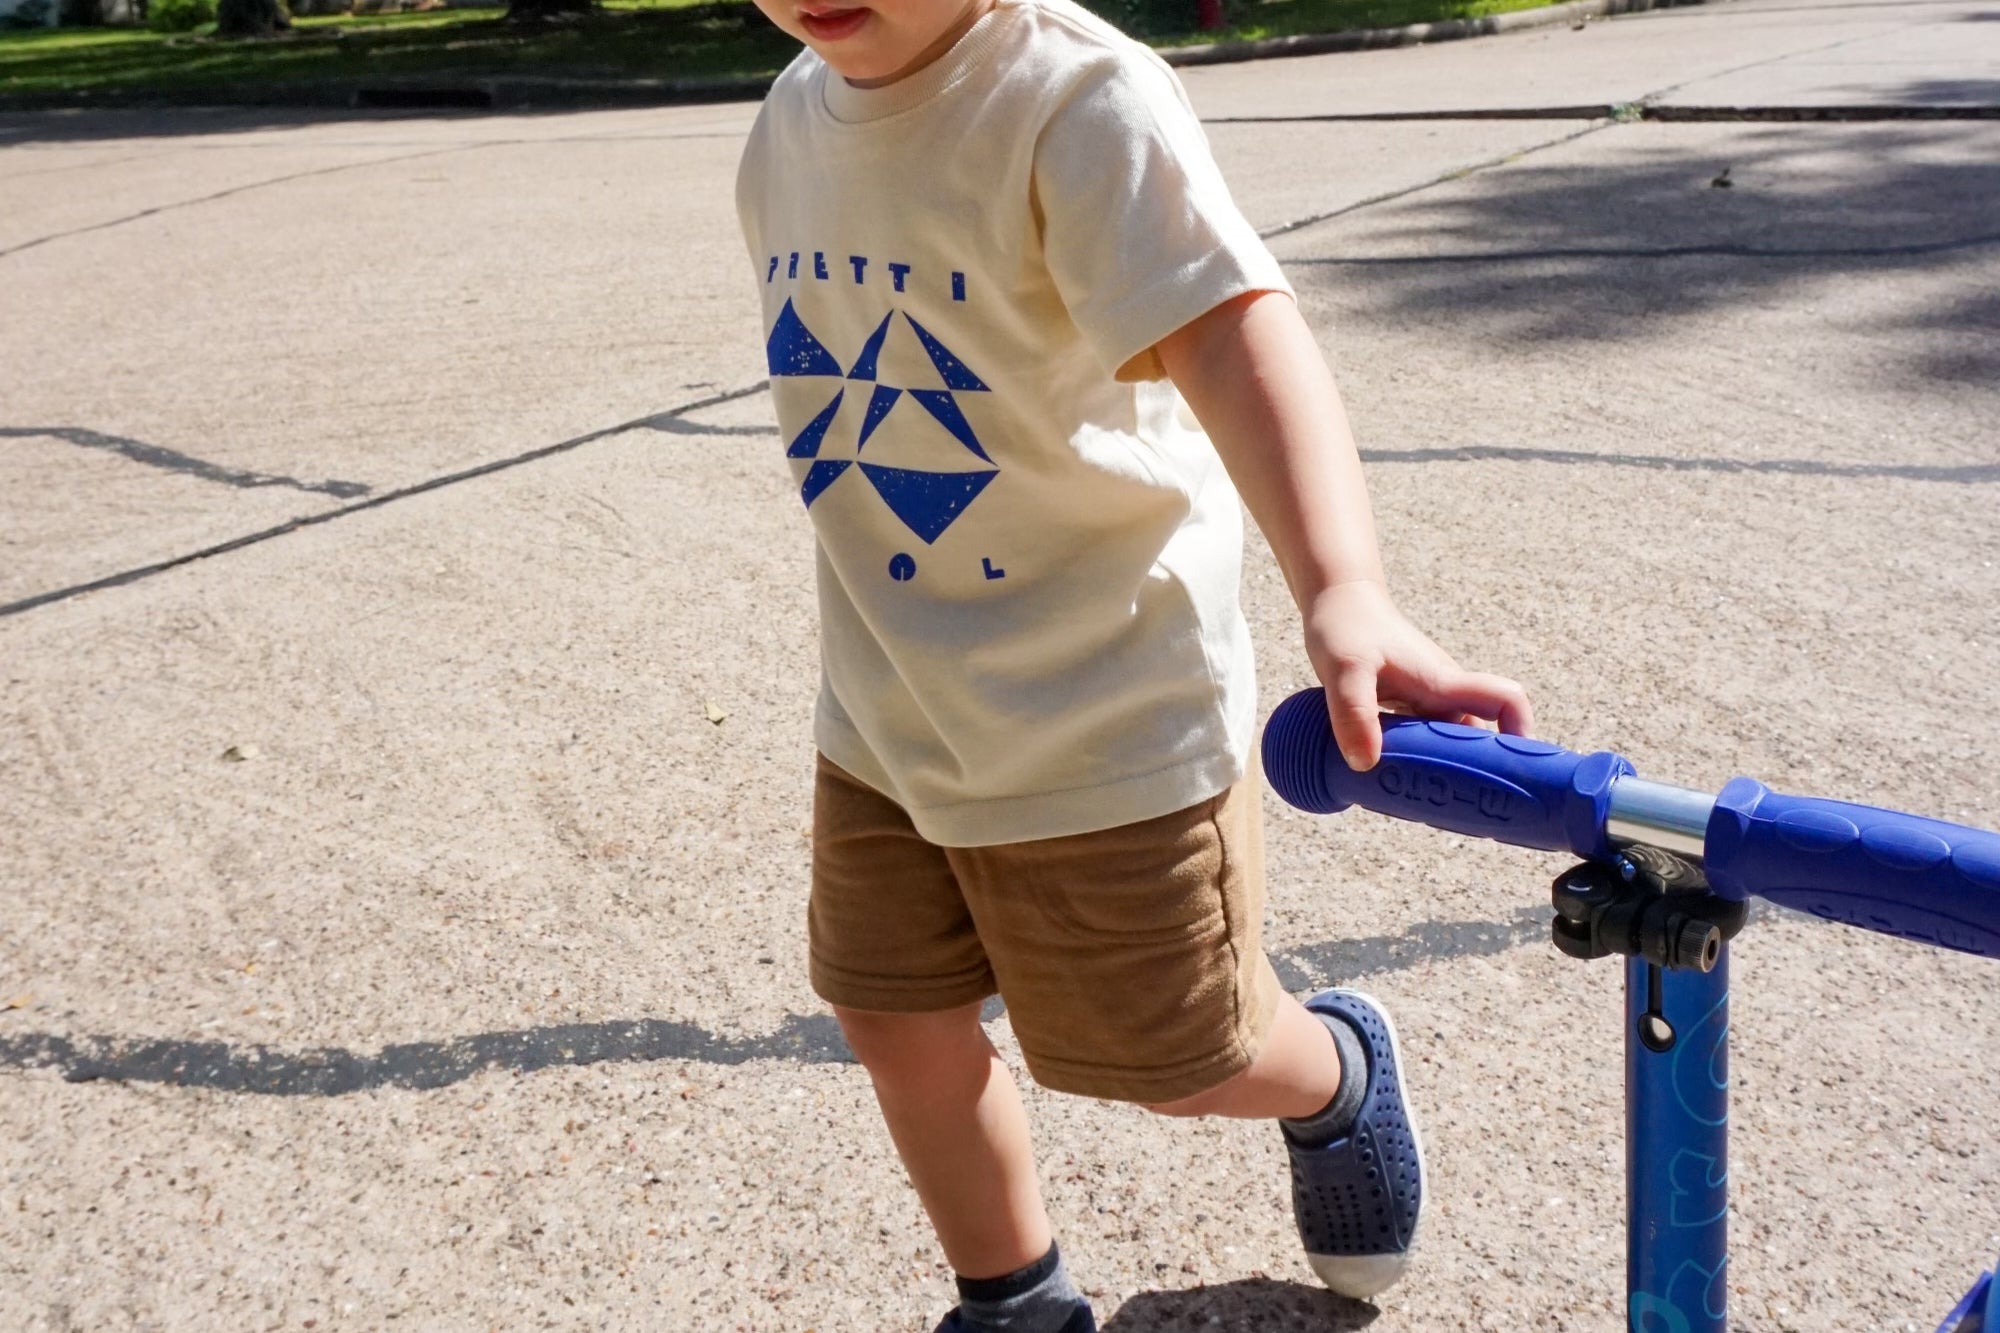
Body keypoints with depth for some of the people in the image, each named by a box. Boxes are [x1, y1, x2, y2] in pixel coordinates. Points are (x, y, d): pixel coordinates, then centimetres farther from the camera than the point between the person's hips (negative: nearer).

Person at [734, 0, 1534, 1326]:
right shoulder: (793, 121, 1)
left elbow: (1234, 333, -37)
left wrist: (1345, 593, -54)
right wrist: (883, 653, 16)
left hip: (1105, 721, -6)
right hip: (886, 715, 7)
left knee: (1180, 1059, 11)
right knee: (893, 1015, 14)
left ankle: (1339, 1076, 48)